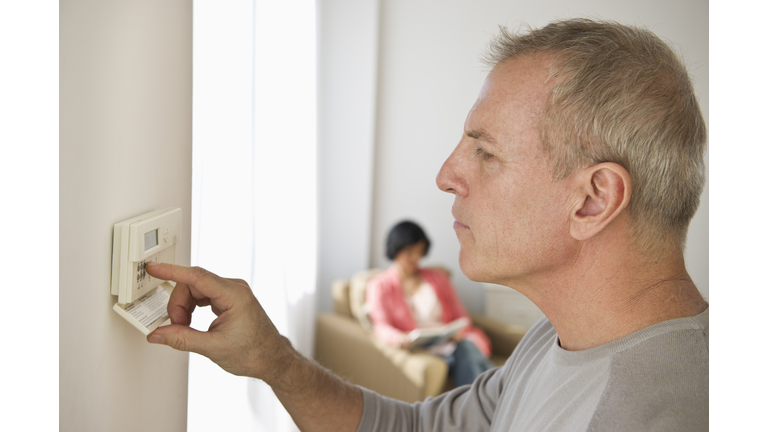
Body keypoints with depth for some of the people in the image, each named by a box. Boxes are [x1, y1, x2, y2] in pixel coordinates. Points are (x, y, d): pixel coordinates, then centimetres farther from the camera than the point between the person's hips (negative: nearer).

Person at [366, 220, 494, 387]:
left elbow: (461, 316, 20)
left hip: (451, 344, 3)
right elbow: (381, 326, -2)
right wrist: (399, 339, -27)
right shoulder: (379, 286, 14)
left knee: (468, 347, -35)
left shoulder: (438, 278, 25)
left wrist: (460, 331, -6)